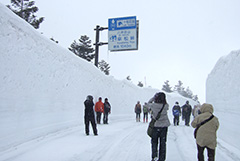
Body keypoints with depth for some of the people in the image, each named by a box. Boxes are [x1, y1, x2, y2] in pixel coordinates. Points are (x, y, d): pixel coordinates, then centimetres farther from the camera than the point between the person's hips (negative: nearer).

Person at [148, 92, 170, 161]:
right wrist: (162, 97, 2)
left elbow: (149, 103, 3)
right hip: (164, 126, 1)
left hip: (155, 126, -1)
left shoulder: (154, 105, -17)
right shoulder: (166, 106, -14)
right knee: (163, 142, 12)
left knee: (154, 142, 16)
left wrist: (154, 97, 8)